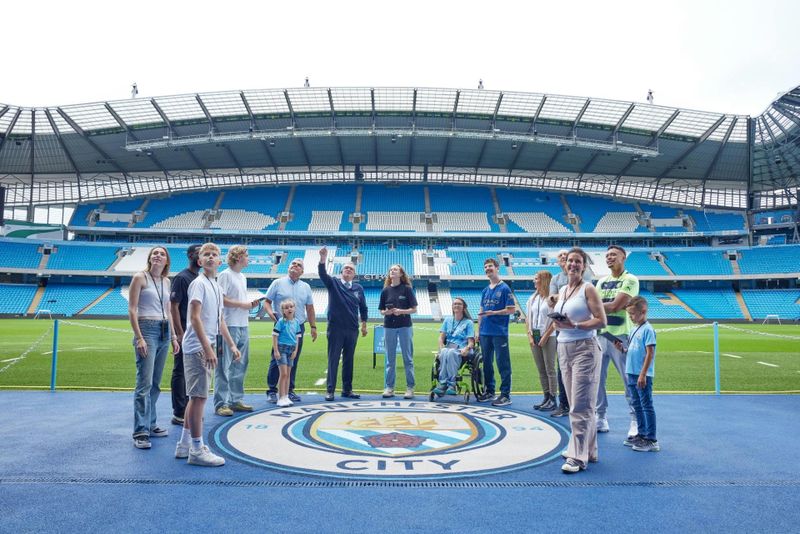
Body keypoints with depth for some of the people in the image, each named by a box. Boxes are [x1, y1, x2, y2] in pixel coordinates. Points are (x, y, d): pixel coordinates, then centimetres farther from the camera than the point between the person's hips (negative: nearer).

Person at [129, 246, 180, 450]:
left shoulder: (166, 281, 14)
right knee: (145, 383, -11)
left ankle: (150, 424, 20)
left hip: (164, 332, 7)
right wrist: (139, 338, -15)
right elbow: (132, 310, -8)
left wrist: (173, 337, 14)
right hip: (147, 330, -7)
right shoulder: (140, 278, -4)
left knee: (155, 383, 11)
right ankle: (140, 432, -9)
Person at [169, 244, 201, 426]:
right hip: (185, 333, -8)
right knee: (180, 372, 0)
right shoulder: (182, 278, -10)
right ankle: (179, 414, 6)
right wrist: (180, 333, -18)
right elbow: (173, 306, -14)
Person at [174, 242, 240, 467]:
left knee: (196, 396, 14)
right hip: (198, 348, -9)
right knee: (199, 396, -6)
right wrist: (207, 348, -24)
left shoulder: (217, 287, 16)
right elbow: (195, 317, -19)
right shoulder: (199, 283, -10)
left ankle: (185, 445, 24)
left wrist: (231, 345, 21)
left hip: (208, 348, 9)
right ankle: (197, 450, 1)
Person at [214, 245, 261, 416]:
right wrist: (242, 304, -14)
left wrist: (250, 304, 5)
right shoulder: (225, 275, -8)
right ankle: (221, 403, 0)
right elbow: (220, 299, -17)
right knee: (224, 367, -4)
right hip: (229, 326, -9)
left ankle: (236, 400, 23)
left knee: (240, 365, 13)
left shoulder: (242, 277, 19)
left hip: (243, 326, 9)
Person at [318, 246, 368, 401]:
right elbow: (322, 273, -16)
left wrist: (364, 324, 12)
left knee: (349, 360, 10)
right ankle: (330, 390, 6)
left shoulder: (358, 288, 8)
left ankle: (347, 389, 19)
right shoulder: (333, 283, 2)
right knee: (333, 359, 0)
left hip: (352, 330, 3)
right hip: (335, 329, -3)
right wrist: (323, 258, -32)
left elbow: (363, 307, 15)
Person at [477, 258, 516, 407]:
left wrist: (493, 312, -17)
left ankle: (505, 395, 4)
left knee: (503, 363, -2)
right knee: (486, 362, 13)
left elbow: (511, 309, -9)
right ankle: (489, 391, 25)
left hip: (499, 333, -7)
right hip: (485, 332, 7)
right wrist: (478, 330, 13)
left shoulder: (504, 288, -5)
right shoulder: (485, 290, 14)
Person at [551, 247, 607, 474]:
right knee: (574, 404, 13)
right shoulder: (562, 290, 15)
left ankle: (578, 457, -6)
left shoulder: (588, 289, -6)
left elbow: (601, 320, -13)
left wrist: (574, 325, -21)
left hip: (584, 349, -8)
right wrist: (558, 324, -1)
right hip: (564, 349, 8)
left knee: (581, 406, -8)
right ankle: (588, 450, 24)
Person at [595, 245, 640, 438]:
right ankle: (601, 418, 18)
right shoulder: (602, 281, 16)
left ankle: (636, 420, 9)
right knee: (597, 378, 8)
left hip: (620, 335, -6)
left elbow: (615, 307, -15)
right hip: (600, 334, 6)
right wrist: (610, 306, -9)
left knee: (629, 380, -1)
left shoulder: (630, 280, -4)